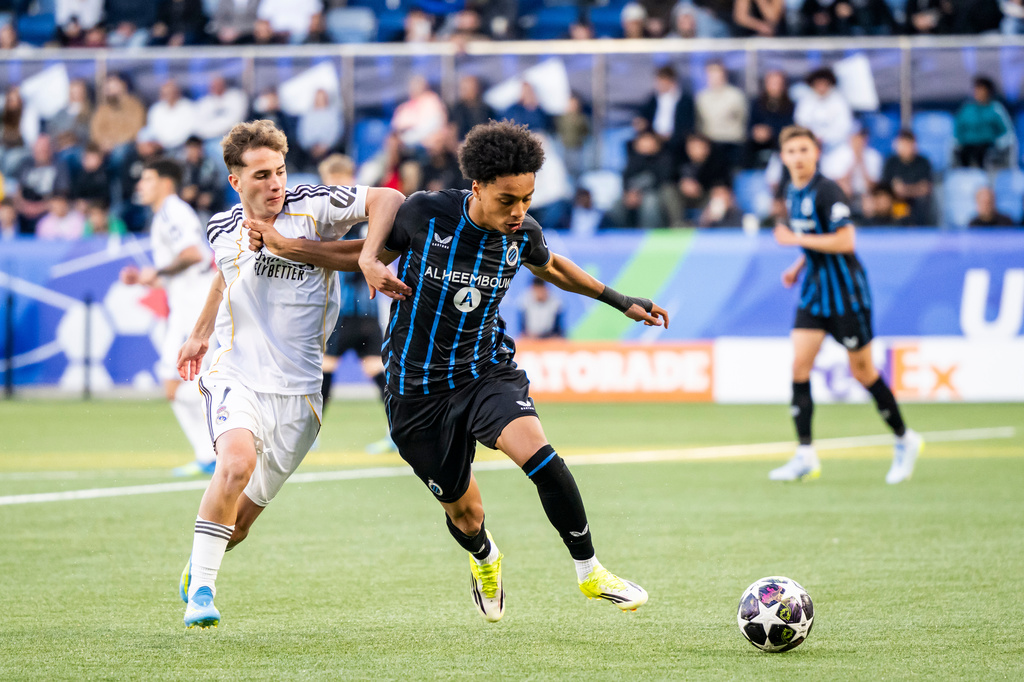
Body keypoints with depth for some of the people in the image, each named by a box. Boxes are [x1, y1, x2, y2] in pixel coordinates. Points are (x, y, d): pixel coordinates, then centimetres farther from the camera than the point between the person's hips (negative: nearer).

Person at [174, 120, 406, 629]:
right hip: (235, 376, 0)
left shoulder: (311, 207, -8)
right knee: (237, 462, -31)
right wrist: (199, 333, 33)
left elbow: (387, 199, -16)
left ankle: (199, 563, 39)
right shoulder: (222, 231, 3)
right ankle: (200, 591, -20)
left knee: (237, 523, 4)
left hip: (297, 390, 0)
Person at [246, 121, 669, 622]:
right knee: (464, 513, 8)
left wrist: (623, 303, 21)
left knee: (535, 450, -29)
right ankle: (485, 561, 48)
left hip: (488, 370, 1)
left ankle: (589, 571, -12)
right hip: (418, 388, -1)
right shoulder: (424, 214, -17)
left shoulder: (524, 234, -7)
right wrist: (282, 245, -12)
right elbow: (372, 254, 1)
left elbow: (550, 267, 18)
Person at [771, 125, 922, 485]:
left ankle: (904, 441, 21)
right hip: (814, 290, 7)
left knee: (862, 371, 2)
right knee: (800, 364, -6)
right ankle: (805, 456, -6)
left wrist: (795, 239, -21)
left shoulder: (826, 191, -18)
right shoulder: (792, 192, 8)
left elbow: (844, 241, -24)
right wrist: (799, 266, 10)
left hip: (846, 290, -7)